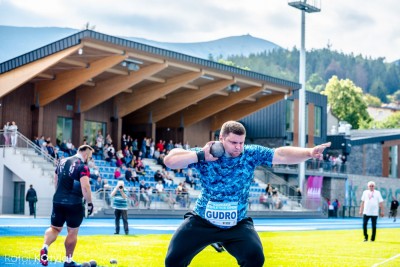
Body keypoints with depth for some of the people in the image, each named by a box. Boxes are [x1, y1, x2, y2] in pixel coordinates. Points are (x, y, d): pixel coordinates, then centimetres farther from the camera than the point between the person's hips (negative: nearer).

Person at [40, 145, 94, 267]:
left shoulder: (62, 161, 11)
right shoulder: (83, 167, -11)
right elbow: (85, 187, -21)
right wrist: (89, 203, -10)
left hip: (58, 201, 5)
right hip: (74, 203, -5)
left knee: (55, 228, 15)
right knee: (72, 232, 9)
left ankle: (45, 247, -12)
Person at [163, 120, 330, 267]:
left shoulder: (251, 154, -10)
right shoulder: (204, 156, -14)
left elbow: (282, 155, -18)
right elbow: (169, 160, -22)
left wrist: (309, 153, -33)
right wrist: (201, 155, -29)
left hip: (237, 225, 1)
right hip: (202, 221, -1)